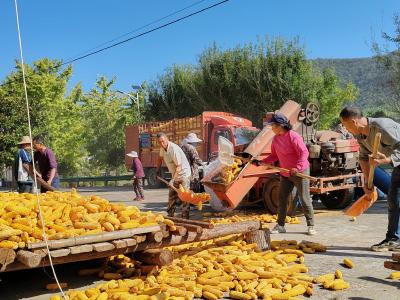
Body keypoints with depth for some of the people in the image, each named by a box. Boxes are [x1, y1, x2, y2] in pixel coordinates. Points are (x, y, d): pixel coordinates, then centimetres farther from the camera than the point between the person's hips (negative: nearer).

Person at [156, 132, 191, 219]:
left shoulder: (174, 149, -27)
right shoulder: (162, 148, -2)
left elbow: (179, 166, -27)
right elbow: (160, 158, 20)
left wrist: (173, 179, -34)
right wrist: (158, 170, 13)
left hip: (183, 173, -9)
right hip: (175, 175, 9)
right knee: (172, 195, 12)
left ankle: (185, 217, -6)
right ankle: (170, 215, 22)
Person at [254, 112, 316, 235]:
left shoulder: (293, 136, -18)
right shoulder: (275, 139, 5)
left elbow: (304, 152, -22)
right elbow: (274, 156, 11)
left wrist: (297, 167, -31)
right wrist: (262, 162, -1)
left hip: (300, 172, -7)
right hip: (285, 174, 8)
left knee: (305, 199, 0)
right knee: (282, 199, 8)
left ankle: (310, 226, 10)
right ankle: (280, 225, 18)